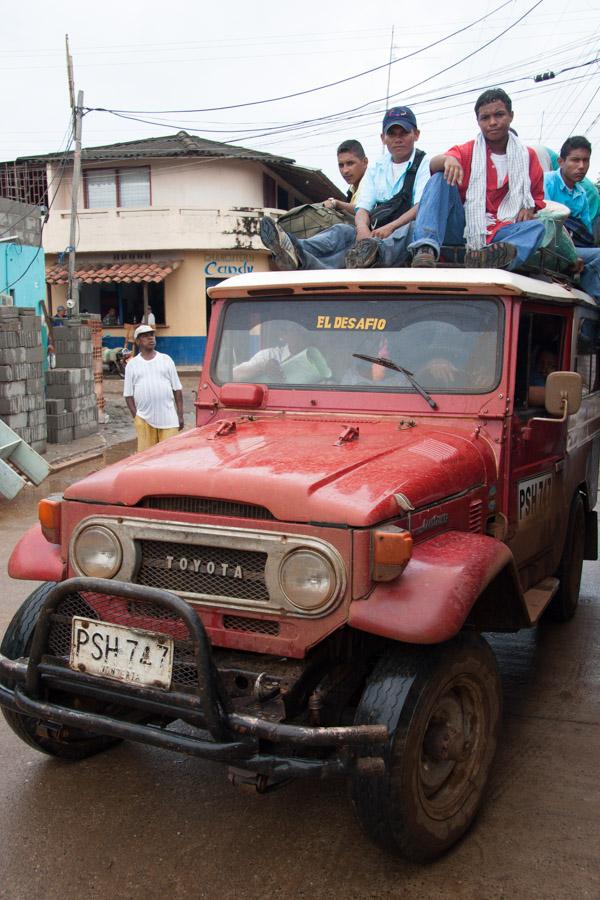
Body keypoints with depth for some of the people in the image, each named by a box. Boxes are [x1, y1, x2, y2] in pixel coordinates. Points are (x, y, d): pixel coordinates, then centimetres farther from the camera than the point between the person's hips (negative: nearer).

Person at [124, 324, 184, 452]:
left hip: (168, 418, 0)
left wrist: (180, 415, 3)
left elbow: (177, 389, 9)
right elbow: (128, 394, 7)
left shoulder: (166, 360, 9)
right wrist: (135, 416, -3)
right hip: (144, 419, 0)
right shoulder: (132, 364, 7)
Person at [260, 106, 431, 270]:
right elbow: (362, 208, 10)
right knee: (342, 231, -23)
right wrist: (362, 228, -15)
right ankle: (297, 252, -57)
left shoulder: (424, 164, 9)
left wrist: (390, 227, -24)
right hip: (375, 235, 4)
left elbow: (421, 208, -7)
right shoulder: (376, 168, 23)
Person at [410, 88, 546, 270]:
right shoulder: (466, 151, 7)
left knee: (537, 227, -25)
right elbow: (434, 165, -12)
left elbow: (537, 195, 20)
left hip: (499, 233, 1)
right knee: (440, 178, -20)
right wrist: (447, 159, -36)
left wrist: (529, 208, -4)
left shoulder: (527, 155, 11)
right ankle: (426, 247, -42)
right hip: (463, 226, -1)